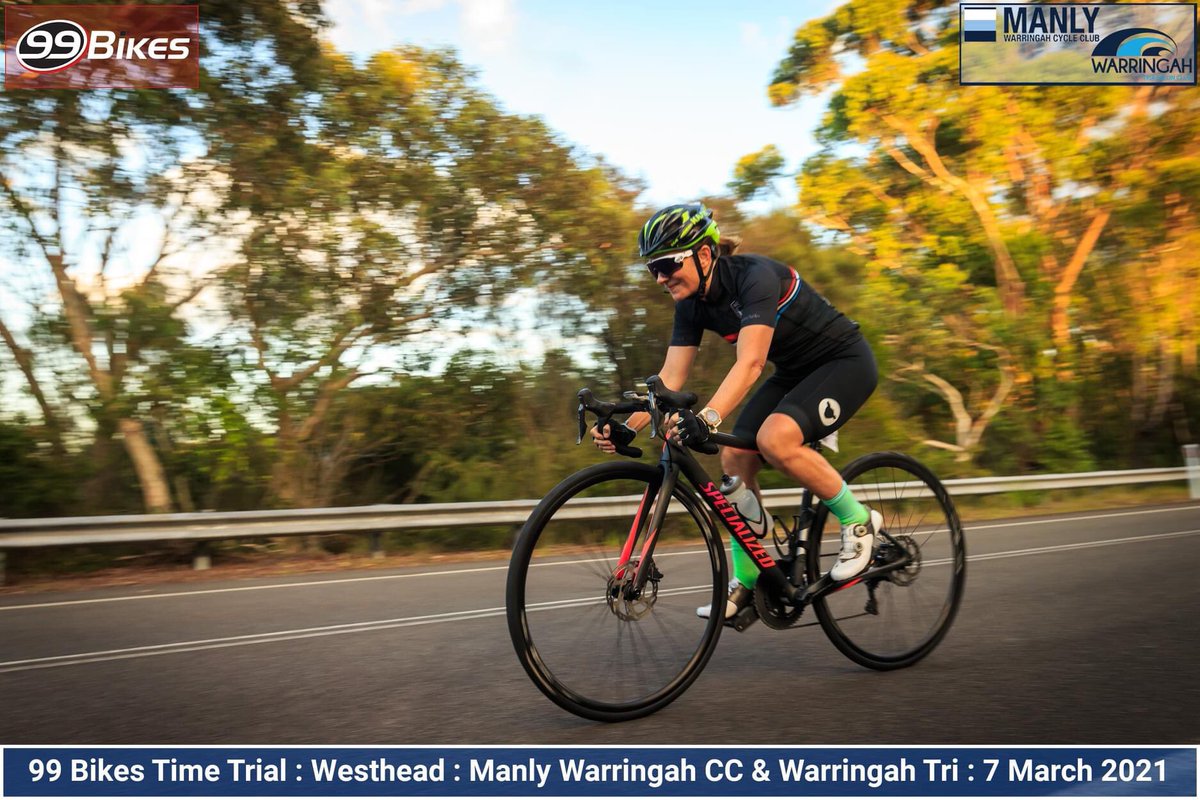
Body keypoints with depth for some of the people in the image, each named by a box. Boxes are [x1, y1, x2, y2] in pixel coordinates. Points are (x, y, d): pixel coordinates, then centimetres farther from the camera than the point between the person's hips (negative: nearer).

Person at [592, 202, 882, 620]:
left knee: (774, 438, -31)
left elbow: (750, 362, -40)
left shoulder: (755, 276, -29)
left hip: (845, 361, -7)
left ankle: (858, 521, -8)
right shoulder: (692, 304, -6)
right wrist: (625, 426, -22)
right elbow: (670, 378, -9)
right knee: (734, 457, -8)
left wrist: (708, 417, -54)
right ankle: (748, 582, 6)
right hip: (794, 372, 8)